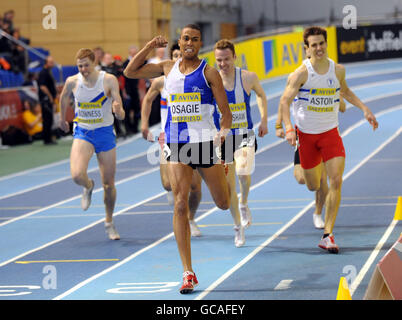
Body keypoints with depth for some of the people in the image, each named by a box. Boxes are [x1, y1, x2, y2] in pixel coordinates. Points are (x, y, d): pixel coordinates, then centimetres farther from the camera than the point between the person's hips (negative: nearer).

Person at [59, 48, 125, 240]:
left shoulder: (109, 80, -14)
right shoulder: (72, 82, -9)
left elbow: (121, 116, -18)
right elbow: (64, 97, 16)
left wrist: (118, 110, -41)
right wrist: (63, 120, 27)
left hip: (105, 132, 0)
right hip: (82, 133, 0)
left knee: (109, 184, 6)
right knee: (77, 175, -24)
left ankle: (109, 223, 29)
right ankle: (88, 187, 14)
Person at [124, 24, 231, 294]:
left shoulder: (209, 73, -3)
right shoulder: (168, 68, 8)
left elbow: (226, 112, -4)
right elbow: (130, 72, 16)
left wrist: (224, 131, -24)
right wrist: (149, 48, 6)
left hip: (205, 143, -2)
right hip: (176, 145, 2)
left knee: (223, 203, 11)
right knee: (180, 206, -10)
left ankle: (224, 173, 51)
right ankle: (188, 273, -10)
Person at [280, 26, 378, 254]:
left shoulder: (338, 70, -1)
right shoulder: (302, 73, -13)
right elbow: (285, 101, -14)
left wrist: (365, 109, 11)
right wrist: (288, 128, -28)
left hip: (330, 133, 2)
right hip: (306, 134, -2)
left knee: (336, 182, -15)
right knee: (313, 186, 9)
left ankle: (328, 235, -12)